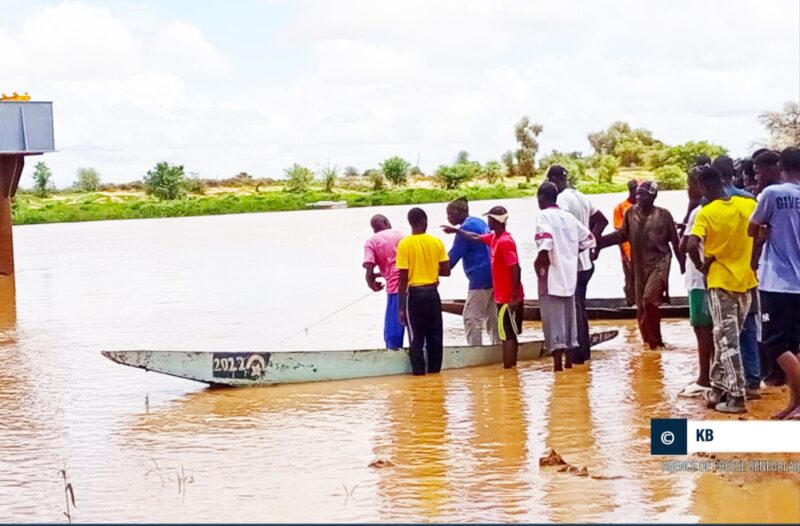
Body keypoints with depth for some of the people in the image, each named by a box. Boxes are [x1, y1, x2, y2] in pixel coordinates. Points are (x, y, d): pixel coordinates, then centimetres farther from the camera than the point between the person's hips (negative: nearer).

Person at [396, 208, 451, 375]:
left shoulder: (404, 245, -9)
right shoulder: (437, 242, -1)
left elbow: (403, 278, -10)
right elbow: (445, 271, 0)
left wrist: (401, 306, -6)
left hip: (414, 293, -3)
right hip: (432, 292, 3)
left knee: (416, 337, 3)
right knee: (435, 335, 12)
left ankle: (419, 372, 3)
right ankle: (434, 370, 16)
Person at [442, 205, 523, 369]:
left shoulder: (505, 241, -19)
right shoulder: (494, 238, 9)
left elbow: (516, 268, -24)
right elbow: (476, 238, 27)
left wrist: (514, 297, -25)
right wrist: (456, 230, 30)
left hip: (509, 298, -9)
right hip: (504, 297, 9)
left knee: (507, 335, -7)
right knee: (509, 335, 13)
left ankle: (508, 370, -6)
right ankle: (511, 368, 18)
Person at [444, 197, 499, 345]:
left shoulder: (466, 227, -13)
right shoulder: (480, 222, 15)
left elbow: (454, 256, -12)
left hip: (480, 278, -10)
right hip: (491, 276, 10)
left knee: (471, 317, -7)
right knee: (492, 316, 14)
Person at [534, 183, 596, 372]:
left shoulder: (543, 216, -9)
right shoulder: (569, 216, 12)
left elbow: (546, 244, -25)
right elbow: (588, 240, 14)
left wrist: (538, 262, -12)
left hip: (551, 277, -7)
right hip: (570, 275, 7)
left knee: (553, 320, -3)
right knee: (569, 318, 13)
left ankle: (557, 363, -5)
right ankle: (569, 361, 17)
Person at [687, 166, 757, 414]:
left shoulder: (706, 213, -13)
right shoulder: (749, 205, -1)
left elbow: (692, 246, -25)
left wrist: (701, 266, -7)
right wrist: (752, 260, 14)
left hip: (720, 280, -4)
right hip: (746, 279, 5)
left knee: (727, 340, 0)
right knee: (727, 337, 16)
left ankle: (736, 397, -3)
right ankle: (719, 388, 21)